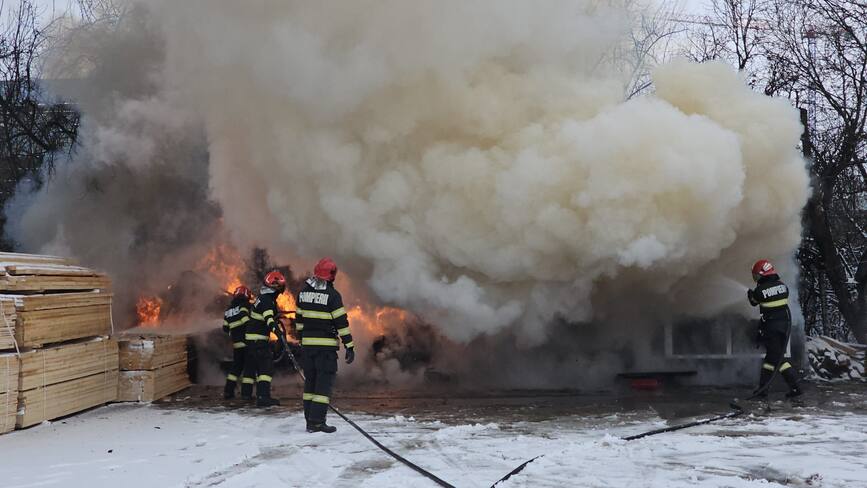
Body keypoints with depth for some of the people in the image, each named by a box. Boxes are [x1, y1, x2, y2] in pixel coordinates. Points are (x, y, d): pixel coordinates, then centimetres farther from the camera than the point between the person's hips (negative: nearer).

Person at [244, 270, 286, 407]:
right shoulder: (267, 300, -20)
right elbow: (268, 317, -38)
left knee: (252, 364, 16)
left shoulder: (263, 297, 12)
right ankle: (263, 396, -22)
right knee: (267, 365, -15)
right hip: (258, 338, -11)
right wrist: (275, 328, -54)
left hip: (252, 338, 11)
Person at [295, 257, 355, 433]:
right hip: (326, 345, -6)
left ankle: (310, 419, 17)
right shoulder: (332, 295, -12)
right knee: (325, 381, -2)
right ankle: (317, 422, -6)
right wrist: (349, 347, -9)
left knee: (310, 380, 13)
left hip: (308, 344, 6)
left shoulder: (303, 292, 7)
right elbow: (342, 322, -12)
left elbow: (299, 318, 14)